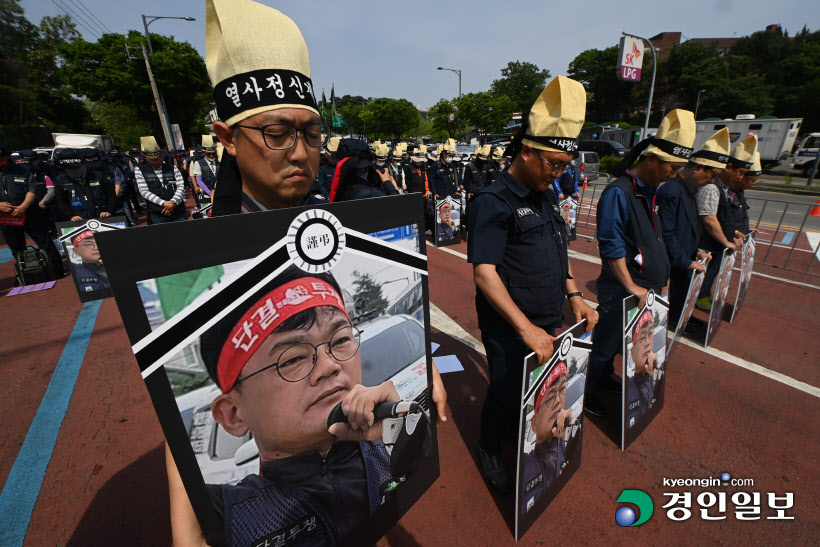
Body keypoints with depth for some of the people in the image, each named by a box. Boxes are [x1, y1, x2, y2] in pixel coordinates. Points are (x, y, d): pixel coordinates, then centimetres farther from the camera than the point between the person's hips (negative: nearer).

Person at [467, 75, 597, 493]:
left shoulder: (546, 196, 9)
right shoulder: (492, 203, -18)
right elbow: (484, 272, -25)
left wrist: (574, 296, 8)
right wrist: (526, 328, -27)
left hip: (547, 321, 8)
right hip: (510, 329, -7)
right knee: (506, 391, 11)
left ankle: (517, 432, 51)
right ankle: (489, 450, 39)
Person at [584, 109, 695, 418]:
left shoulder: (650, 191, 11)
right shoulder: (618, 193, -19)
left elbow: (654, 240, 19)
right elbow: (612, 247, -23)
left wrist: (661, 277, 18)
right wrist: (631, 287, -20)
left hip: (646, 288, 9)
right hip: (621, 291, -9)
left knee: (620, 341, 21)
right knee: (606, 342, 4)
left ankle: (604, 376, 41)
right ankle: (585, 390, 22)